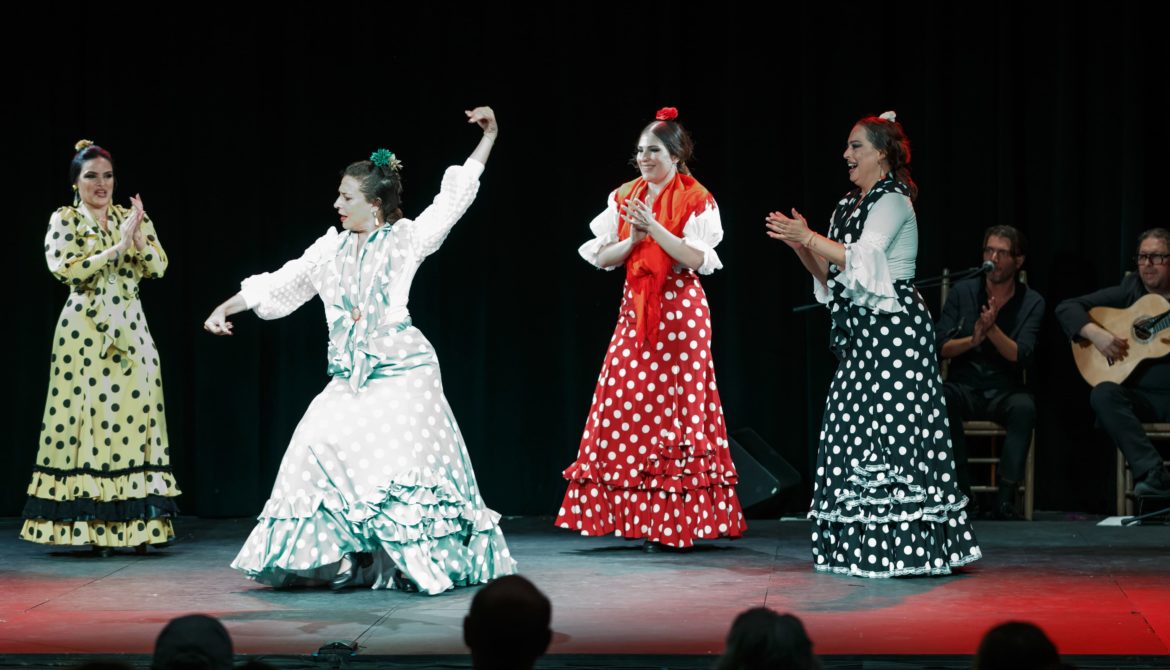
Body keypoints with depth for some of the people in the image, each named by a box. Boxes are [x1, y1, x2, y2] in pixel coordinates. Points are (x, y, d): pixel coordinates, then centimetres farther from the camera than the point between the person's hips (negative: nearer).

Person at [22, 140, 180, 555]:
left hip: (130, 332, 3)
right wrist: (118, 246, -14)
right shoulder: (64, 220, 2)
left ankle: (135, 525, 1)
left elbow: (158, 268, 5)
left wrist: (138, 237, -13)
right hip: (85, 334, -3)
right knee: (89, 418, -5)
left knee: (132, 417, -1)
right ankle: (89, 526, -4)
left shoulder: (132, 218, 12)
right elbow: (65, 268, -13)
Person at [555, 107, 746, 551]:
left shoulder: (696, 199, -4)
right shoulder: (624, 197, 10)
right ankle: (631, 515, 7)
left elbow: (698, 258, -14)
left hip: (680, 311, -5)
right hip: (635, 310, 5)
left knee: (673, 411, -5)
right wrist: (634, 239, -11)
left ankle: (672, 521, 0)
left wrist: (655, 229, -22)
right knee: (625, 407, 0)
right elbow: (602, 257, 6)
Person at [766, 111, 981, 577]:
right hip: (860, 333, 9)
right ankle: (863, 544, 10)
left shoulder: (893, 202, -7)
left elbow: (862, 260, -20)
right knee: (853, 429, 6)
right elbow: (831, 277, 18)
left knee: (890, 429, -10)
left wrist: (811, 238, -15)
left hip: (893, 328, -9)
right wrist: (801, 246, 4)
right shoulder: (851, 206, 18)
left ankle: (905, 547, -8)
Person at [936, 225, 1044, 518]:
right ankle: (961, 491, -26)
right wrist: (972, 340, -20)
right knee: (942, 399, -34)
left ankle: (1006, 497, -28)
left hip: (1005, 391, -1)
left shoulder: (1032, 302, 1)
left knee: (1024, 406, -35)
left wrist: (992, 330, -27)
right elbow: (941, 347, -1)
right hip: (964, 386, 1)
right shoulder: (963, 291, 5)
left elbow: (1021, 356, -11)